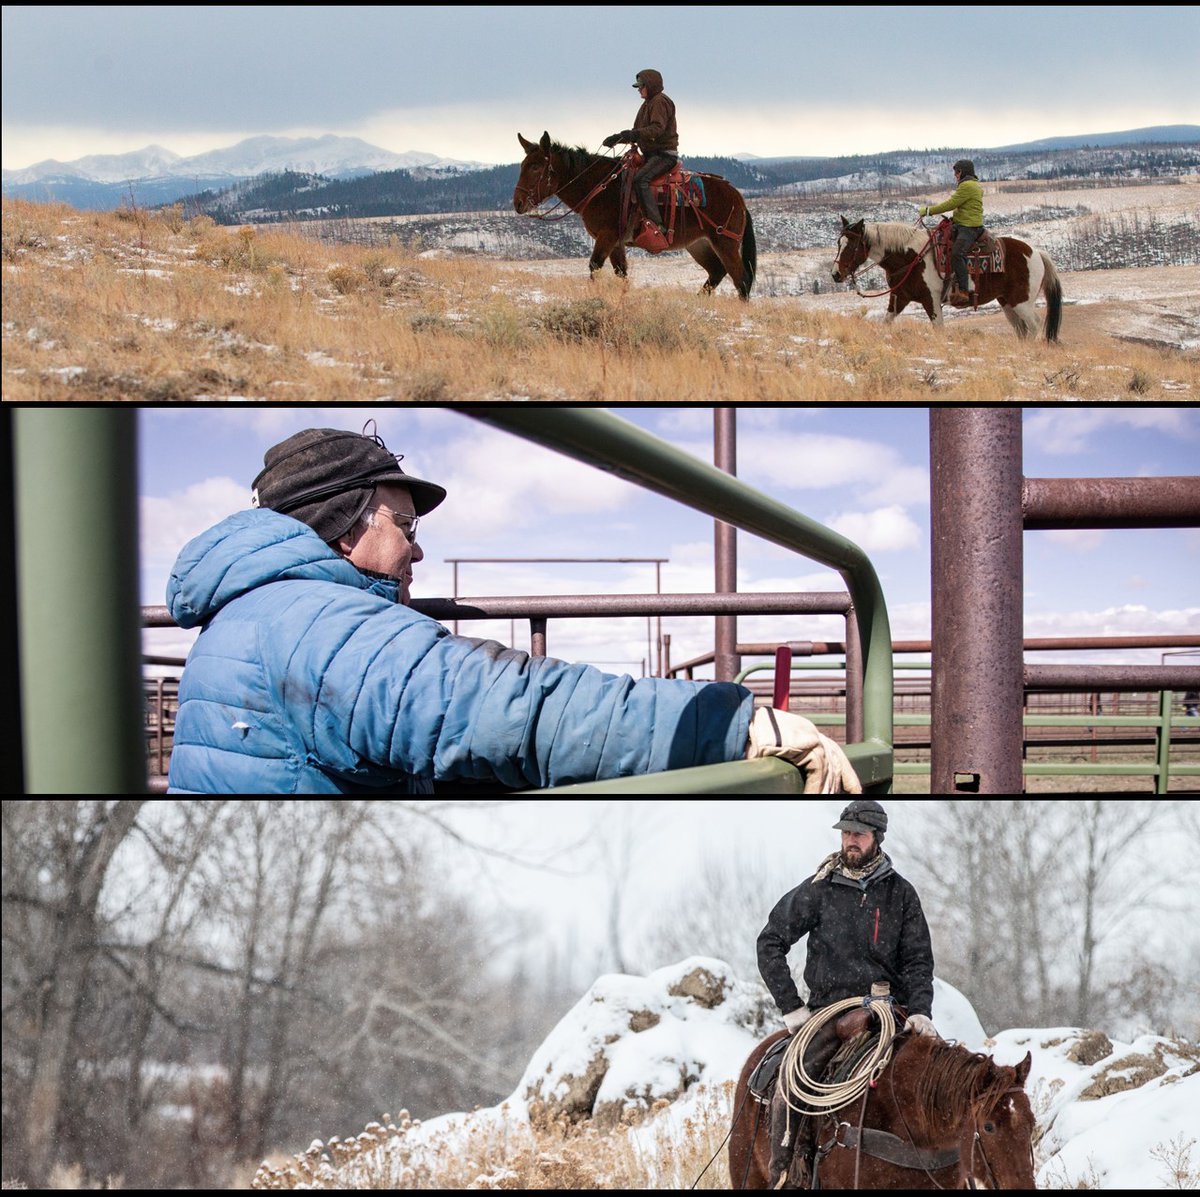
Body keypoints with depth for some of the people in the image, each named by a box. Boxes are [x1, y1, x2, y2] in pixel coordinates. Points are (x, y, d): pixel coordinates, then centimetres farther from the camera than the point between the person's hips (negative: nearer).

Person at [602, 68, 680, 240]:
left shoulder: (660, 102, -11)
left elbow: (658, 128, -26)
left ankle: (657, 225, -38)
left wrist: (637, 134, -38)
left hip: (664, 153, -11)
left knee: (640, 179, -30)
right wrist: (618, 138, 13)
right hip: (651, 153, 11)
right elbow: (638, 133, 26)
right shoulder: (649, 103, 22)